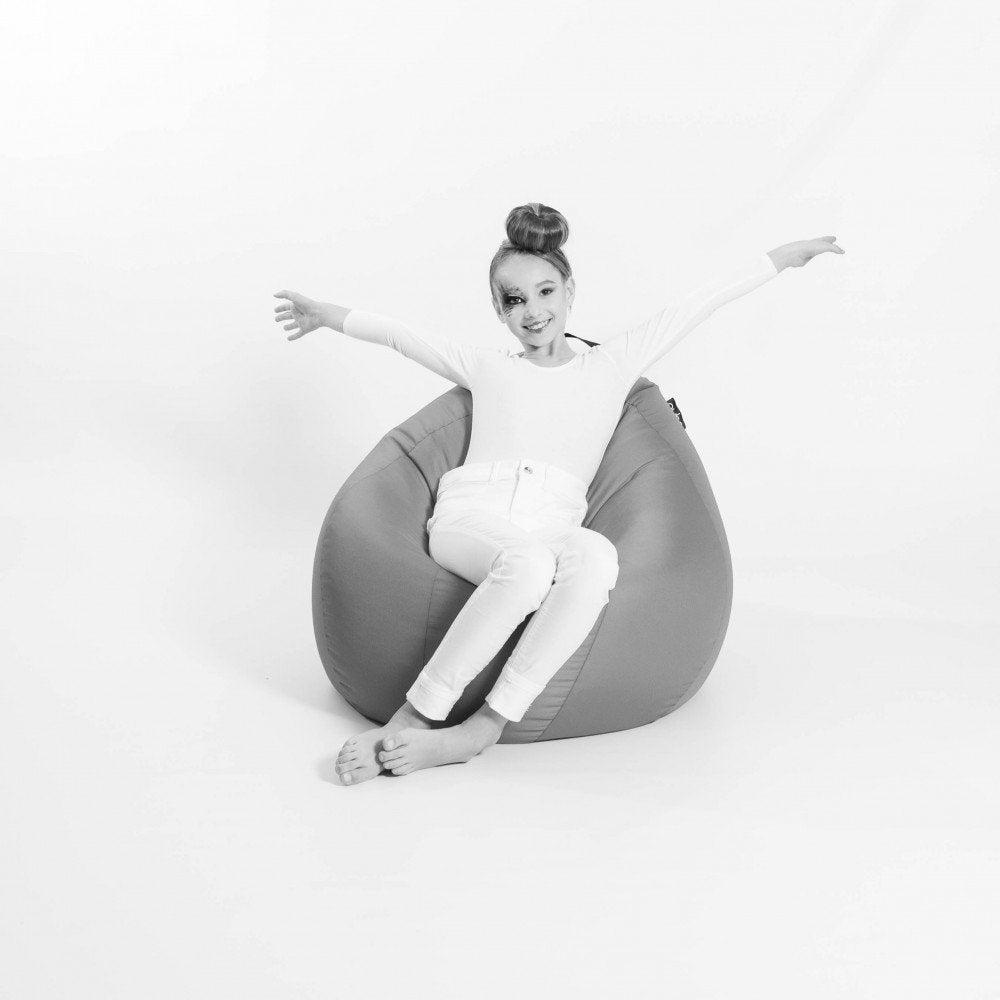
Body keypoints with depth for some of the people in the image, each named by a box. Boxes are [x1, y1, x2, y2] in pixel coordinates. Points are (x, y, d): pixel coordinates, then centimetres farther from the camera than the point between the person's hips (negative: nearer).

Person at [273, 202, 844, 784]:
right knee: (529, 562, -39)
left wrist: (782, 257, 28)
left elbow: (698, 304, 25)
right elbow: (398, 334, 37)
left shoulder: (614, 364, 25)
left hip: (553, 526, 1)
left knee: (596, 557, -38)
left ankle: (483, 729, -41)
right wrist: (327, 315, 45)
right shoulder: (487, 368, 27)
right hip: (471, 518, -1)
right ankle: (414, 717, -37)